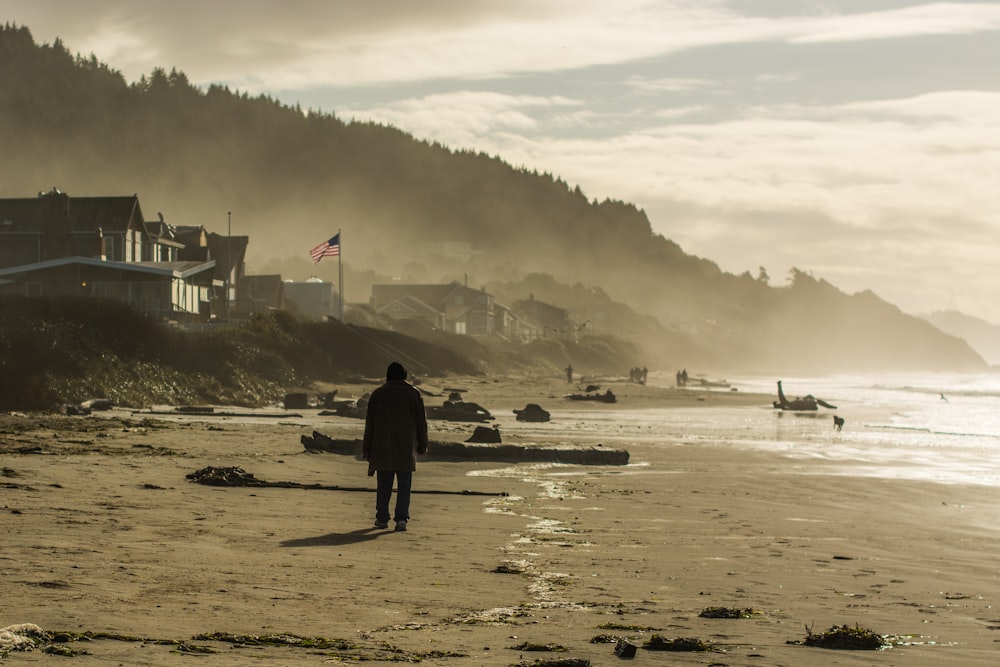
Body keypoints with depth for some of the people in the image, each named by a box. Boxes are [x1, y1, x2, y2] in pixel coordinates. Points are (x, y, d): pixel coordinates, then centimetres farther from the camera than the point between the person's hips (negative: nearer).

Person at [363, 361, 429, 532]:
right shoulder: (413, 393, 1)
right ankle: (401, 518, -11)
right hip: (406, 447, -1)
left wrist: (367, 448, 9)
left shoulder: (377, 394, 4)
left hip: (382, 448, 1)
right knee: (404, 484, 0)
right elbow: (421, 421, 2)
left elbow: (370, 423, 4)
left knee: (384, 484, 9)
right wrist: (422, 444, 10)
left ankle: (382, 518, 12)